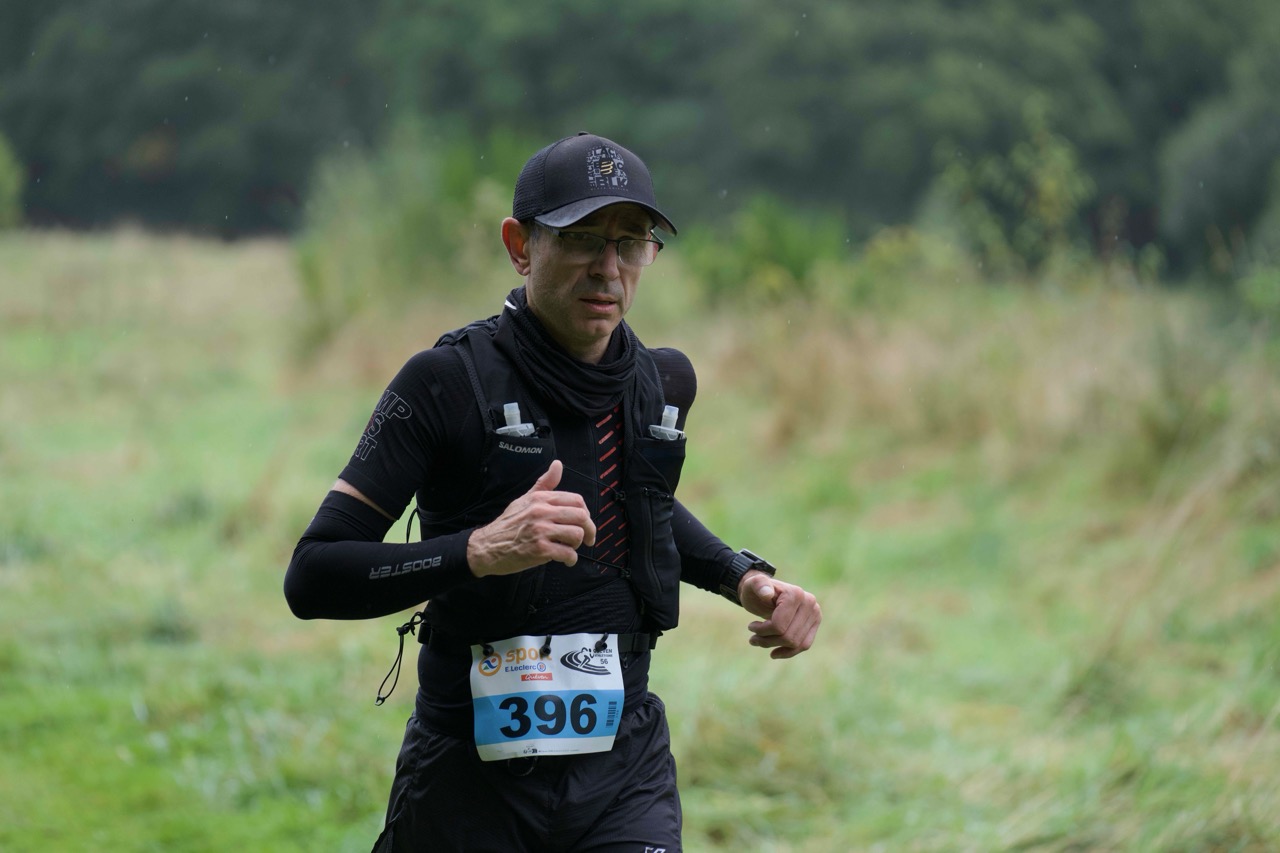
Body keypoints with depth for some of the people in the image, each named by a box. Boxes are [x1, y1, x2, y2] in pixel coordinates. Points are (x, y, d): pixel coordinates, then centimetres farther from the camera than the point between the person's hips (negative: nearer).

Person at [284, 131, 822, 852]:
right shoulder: (448, 383, -11)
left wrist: (747, 578, 13)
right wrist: (479, 551, -29)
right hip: (474, 776, -3)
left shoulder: (662, 382, 6)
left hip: (626, 765, 4)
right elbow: (311, 577, -17)